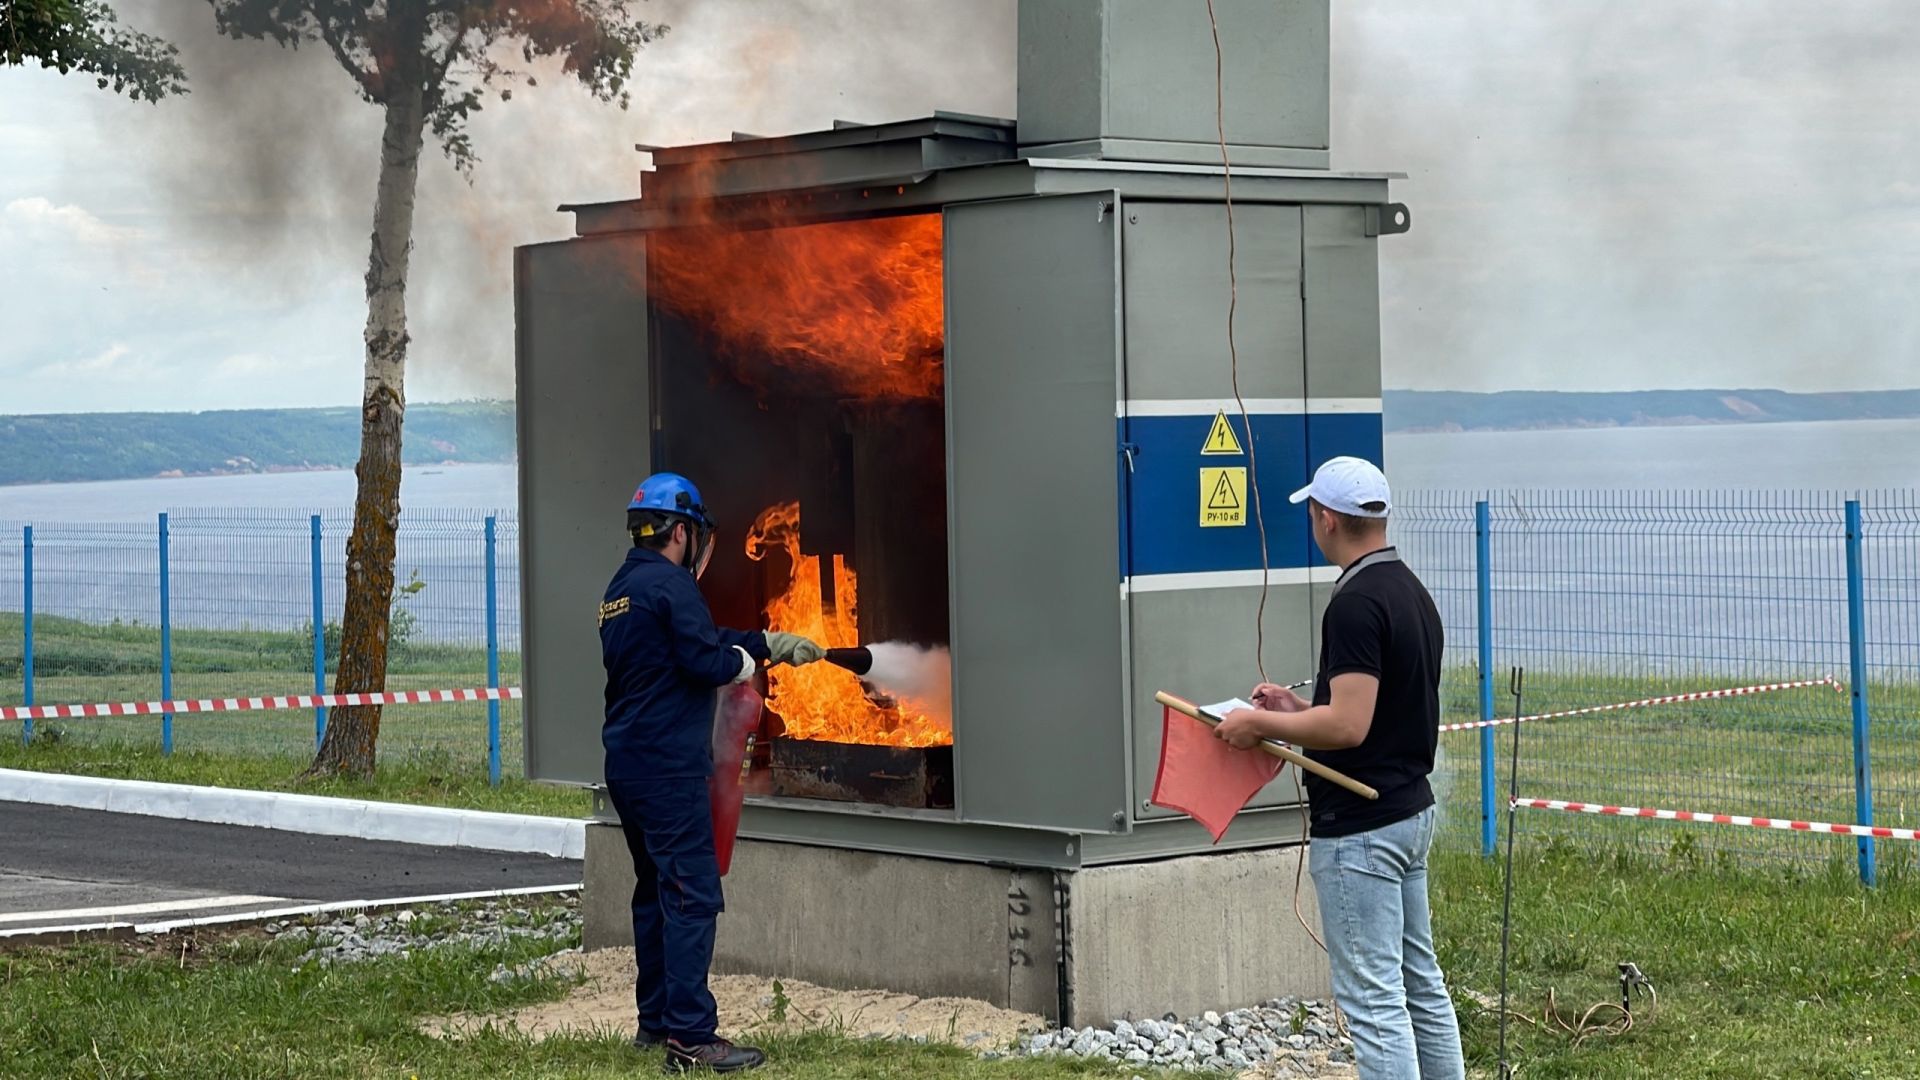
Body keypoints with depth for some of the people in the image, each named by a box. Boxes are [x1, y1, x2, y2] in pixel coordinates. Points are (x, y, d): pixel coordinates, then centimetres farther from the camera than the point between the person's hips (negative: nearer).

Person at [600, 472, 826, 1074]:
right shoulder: (669, 583, -14)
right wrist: (750, 659, 1)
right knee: (692, 895, -10)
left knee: (655, 890, 17)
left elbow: (703, 637, 21)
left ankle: (655, 1022, 23)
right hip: (668, 768, -10)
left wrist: (775, 642, 24)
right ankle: (691, 1037, -14)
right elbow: (709, 661, -20)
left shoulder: (622, 588, 16)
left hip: (627, 767, 10)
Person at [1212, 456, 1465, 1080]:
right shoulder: (1412, 593, 11)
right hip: (1411, 812, 10)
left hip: (1359, 828, -10)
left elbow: (1349, 725, -26)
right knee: (1419, 981, 15)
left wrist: (1261, 723, -13)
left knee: (1371, 995, -6)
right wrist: (1296, 709, 18)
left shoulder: (1355, 604, -20)